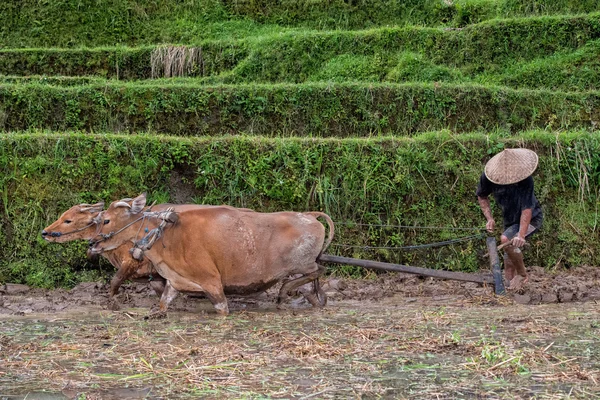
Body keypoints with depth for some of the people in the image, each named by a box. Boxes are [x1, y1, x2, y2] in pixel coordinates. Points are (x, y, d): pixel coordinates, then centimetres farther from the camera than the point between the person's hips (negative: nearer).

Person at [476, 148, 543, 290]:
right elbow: (482, 196, 2)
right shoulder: (488, 177, -19)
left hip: (531, 219, -6)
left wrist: (521, 235, -43)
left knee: (506, 240, -28)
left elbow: (527, 209, -34)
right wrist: (489, 218, -9)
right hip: (510, 220, 6)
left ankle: (522, 275, -10)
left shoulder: (526, 180, -32)